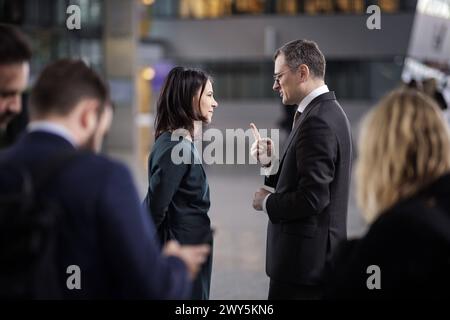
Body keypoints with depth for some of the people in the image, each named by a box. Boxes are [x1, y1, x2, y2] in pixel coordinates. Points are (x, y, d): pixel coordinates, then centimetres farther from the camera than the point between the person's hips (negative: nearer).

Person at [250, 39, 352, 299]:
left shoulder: (317, 122, -19)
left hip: (305, 258, -10)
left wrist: (268, 202, -9)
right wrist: (272, 163, 5)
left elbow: (312, 197, -24)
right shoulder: (330, 111, 13)